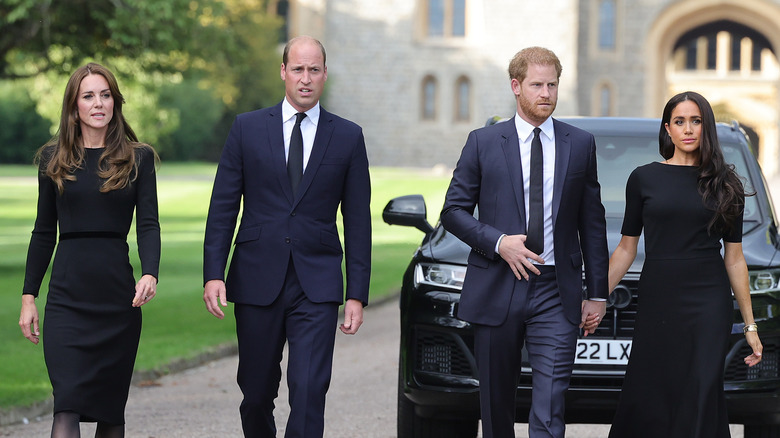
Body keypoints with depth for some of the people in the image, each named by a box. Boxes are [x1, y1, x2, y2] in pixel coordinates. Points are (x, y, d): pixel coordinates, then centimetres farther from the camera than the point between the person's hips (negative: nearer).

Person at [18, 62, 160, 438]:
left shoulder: (138, 158, 5)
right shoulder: (53, 158, 8)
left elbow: (148, 224, -1)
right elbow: (44, 232, 12)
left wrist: (149, 274, -20)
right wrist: (29, 296, 7)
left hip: (118, 295, 0)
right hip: (67, 295, 0)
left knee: (110, 406, 6)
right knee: (67, 406, -12)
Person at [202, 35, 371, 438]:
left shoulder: (348, 137, 5)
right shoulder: (247, 128, 6)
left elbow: (358, 221, 5)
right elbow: (223, 206, 5)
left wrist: (357, 294, 0)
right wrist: (213, 273, -5)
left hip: (317, 285, -1)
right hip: (257, 282, 1)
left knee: (309, 391, -13)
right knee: (256, 393, 9)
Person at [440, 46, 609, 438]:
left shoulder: (581, 144, 8)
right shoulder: (483, 142, 4)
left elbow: (592, 223, 10)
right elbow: (453, 211, 4)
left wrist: (598, 293, 8)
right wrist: (497, 242, -13)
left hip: (556, 294, 0)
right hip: (496, 290, 0)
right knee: (496, 403, 10)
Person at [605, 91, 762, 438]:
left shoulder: (724, 184, 6)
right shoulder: (644, 178, 5)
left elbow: (734, 257, 8)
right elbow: (626, 248, 9)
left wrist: (749, 324, 7)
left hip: (709, 304, 0)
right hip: (656, 302, 0)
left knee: (701, 394, -5)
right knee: (646, 397, 0)